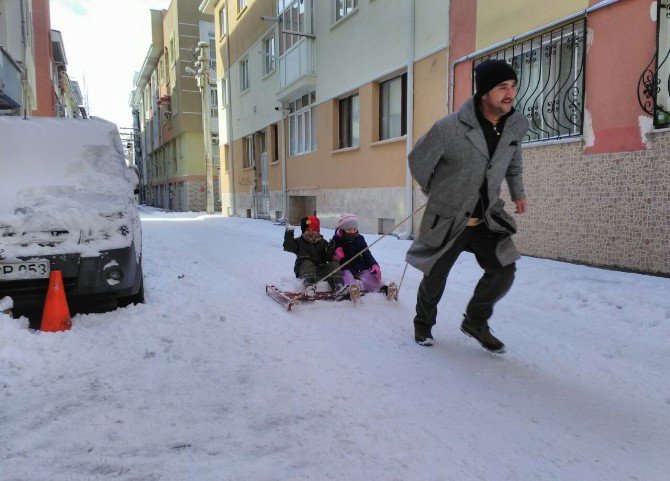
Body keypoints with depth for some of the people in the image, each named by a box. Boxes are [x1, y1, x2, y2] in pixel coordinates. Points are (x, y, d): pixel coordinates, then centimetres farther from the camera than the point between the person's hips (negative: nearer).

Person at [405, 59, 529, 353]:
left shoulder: (517, 125, -6)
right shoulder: (449, 129, -24)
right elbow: (418, 162, -7)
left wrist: (518, 193, 18)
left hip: (487, 219, 4)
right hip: (447, 221, -4)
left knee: (504, 271, -7)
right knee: (435, 279, 10)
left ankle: (475, 322, 19)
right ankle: (423, 324, 39)